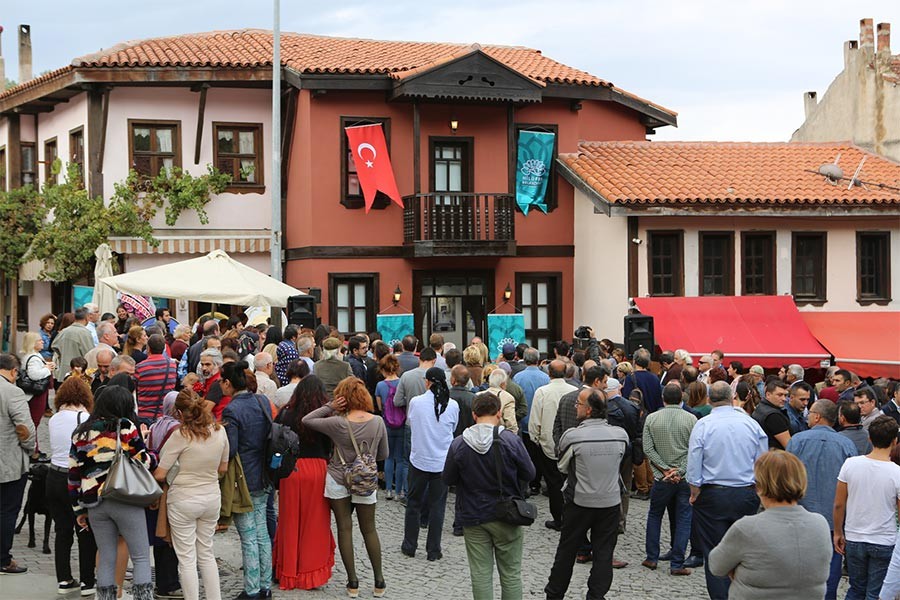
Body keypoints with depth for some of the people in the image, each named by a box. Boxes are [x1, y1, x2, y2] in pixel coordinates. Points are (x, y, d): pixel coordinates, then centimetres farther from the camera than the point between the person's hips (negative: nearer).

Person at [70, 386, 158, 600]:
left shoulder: (80, 434, 9)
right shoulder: (125, 427, -5)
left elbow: (74, 474, 9)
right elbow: (143, 461, -3)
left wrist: (79, 509, 15)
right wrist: (155, 455, 18)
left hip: (95, 504, 4)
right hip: (126, 501, -4)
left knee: (106, 559, 11)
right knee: (141, 557, 3)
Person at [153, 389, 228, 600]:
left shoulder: (181, 434, -18)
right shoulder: (219, 431, -3)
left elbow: (160, 474, -14)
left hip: (184, 500, -5)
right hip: (212, 497, 5)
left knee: (187, 558, 5)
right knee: (206, 553, 19)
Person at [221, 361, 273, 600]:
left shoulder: (231, 410, -19)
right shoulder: (263, 402, 3)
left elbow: (230, 450, -20)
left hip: (242, 480, -7)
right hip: (262, 478, 7)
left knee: (248, 537, -1)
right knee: (262, 532, 14)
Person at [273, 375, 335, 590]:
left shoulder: (285, 415, -4)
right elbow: (330, 447, -3)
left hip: (290, 469, 1)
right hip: (317, 469, -1)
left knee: (290, 522, 12)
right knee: (315, 523, 10)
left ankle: (288, 573, 20)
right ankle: (313, 573, 16)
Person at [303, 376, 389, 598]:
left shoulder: (338, 423, -18)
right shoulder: (378, 422, -9)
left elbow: (306, 420, -8)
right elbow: (383, 454, 2)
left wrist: (329, 407, -9)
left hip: (338, 481, -2)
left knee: (344, 529, 8)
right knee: (369, 530, 13)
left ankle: (353, 581, 11)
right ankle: (379, 580, 16)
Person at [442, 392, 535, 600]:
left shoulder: (458, 444, -10)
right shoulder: (511, 441, -14)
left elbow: (448, 479, -1)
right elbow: (529, 474, -4)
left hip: (472, 518, 1)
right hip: (506, 517, -1)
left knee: (480, 574, 8)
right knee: (511, 574, 10)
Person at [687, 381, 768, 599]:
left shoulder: (703, 425, -8)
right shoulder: (751, 424, -1)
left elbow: (694, 466, -9)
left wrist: (695, 494, 4)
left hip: (712, 496, -2)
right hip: (746, 496, 3)